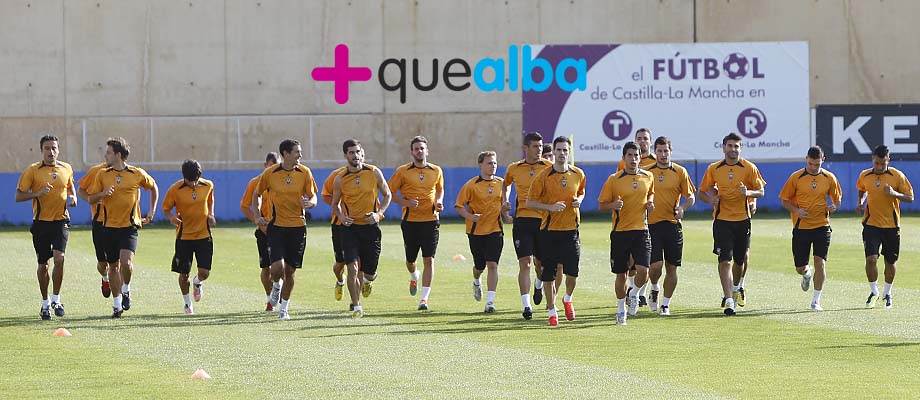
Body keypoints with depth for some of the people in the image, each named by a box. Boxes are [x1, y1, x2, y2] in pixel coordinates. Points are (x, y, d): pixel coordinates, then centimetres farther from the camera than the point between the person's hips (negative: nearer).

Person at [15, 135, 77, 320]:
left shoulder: (66, 169, 6)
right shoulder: (32, 171, -4)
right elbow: (19, 196, -4)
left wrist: (73, 198, 6)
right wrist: (38, 193, -19)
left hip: (61, 221, 1)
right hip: (41, 222, -1)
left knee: (59, 258, -18)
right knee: (43, 265, 6)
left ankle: (56, 298, -2)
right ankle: (45, 303, 22)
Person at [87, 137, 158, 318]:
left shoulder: (137, 174, -1)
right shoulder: (102, 175, 4)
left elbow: (154, 188, 17)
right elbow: (91, 199, 7)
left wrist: (152, 211, 13)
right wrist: (102, 194, -14)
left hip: (130, 225, -3)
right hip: (109, 226, 3)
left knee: (126, 261, -22)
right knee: (113, 266, 7)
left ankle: (126, 290, 6)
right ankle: (117, 304, 19)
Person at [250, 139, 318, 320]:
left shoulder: (305, 173, -1)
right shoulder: (270, 173, -4)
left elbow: (313, 198, 4)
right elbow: (256, 194, 11)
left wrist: (309, 203, -20)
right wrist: (257, 216, 0)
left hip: (297, 227, 2)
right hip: (276, 226, -2)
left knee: (290, 270, 6)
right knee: (277, 267, -15)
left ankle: (284, 308, 22)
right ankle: (276, 286, 21)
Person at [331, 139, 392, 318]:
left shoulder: (374, 173, -2)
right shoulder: (340, 179, -2)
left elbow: (387, 195, 9)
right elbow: (335, 204, 10)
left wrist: (379, 213, -7)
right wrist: (341, 216, -11)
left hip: (371, 226, 1)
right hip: (350, 227, -1)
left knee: (370, 272, 6)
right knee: (352, 267, -14)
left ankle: (367, 280, 44)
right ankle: (357, 307, -4)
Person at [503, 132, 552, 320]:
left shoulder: (549, 167, 2)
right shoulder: (514, 169, 6)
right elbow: (506, 184, 27)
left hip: (543, 219, 0)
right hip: (522, 219, 0)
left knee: (541, 263, 9)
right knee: (525, 263, -10)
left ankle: (539, 285, 44)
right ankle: (526, 305, -10)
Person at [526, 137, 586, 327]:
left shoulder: (578, 174, 4)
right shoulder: (543, 176, -6)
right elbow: (530, 202, -3)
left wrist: (579, 200, 0)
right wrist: (551, 207, -17)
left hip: (571, 230, 2)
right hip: (549, 230, -2)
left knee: (572, 271, -4)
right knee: (548, 273, 0)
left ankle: (568, 299, 28)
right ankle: (552, 311, 15)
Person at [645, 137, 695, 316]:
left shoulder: (680, 172, 3)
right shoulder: (646, 172, 4)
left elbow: (691, 196, 6)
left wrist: (682, 208, -13)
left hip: (673, 225, 1)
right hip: (652, 224, -1)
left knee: (672, 267, 3)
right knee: (655, 265, -13)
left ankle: (665, 304, 16)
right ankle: (655, 289, 19)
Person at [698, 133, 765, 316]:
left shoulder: (749, 168, 0)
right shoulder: (713, 169, 2)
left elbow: (760, 191, 2)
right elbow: (702, 192, 11)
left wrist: (748, 192, -19)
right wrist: (711, 199, -10)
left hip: (742, 220, 1)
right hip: (722, 220, -1)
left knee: (740, 260, 13)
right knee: (725, 261, -12)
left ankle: (734, 288, 42)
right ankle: (729, 301, -15)